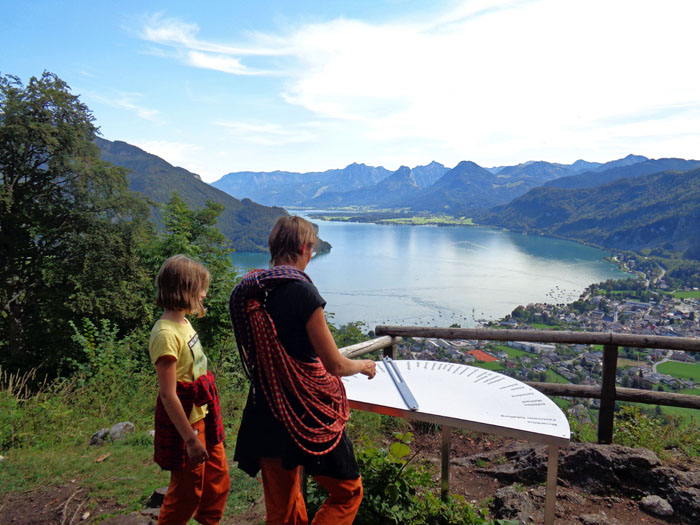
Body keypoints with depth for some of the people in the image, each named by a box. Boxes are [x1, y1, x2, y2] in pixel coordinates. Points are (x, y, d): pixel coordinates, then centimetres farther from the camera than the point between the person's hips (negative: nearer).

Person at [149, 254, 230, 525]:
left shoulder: (183, 322, 4)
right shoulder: (166, 334, -24)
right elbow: (168, 394, -25)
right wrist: (191, 439, -22)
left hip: (203, 416, 9)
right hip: (184, 422, -9)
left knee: (218, 482, 20)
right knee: (187, 492, 9)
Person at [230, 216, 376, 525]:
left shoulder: (245, 290, 2)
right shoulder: (301, 291, -18)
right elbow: (336, 365, -14)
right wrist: (363, 365, 6)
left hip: (264, 414, 7)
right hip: (308, 414, -7)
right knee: (347, 492, 14)